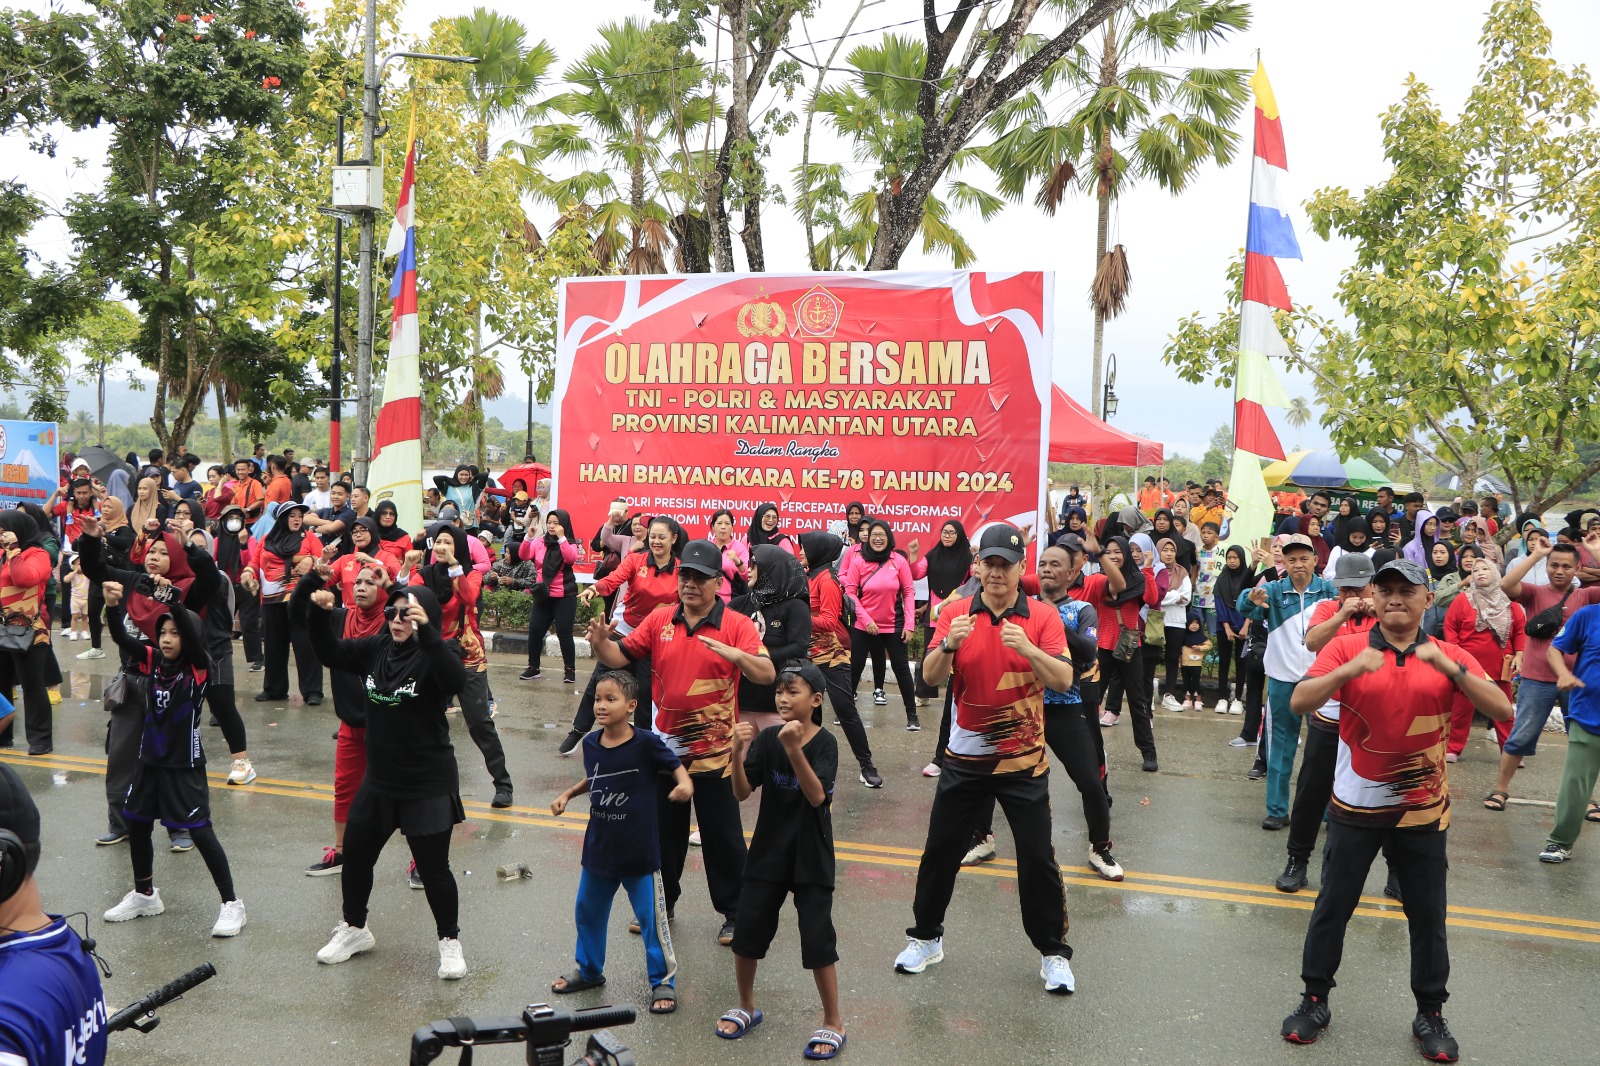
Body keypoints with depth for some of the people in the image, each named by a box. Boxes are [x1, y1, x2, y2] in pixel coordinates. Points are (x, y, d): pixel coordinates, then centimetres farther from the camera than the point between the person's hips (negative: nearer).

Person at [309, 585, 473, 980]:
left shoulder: (433, 656, -17)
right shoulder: (377, 648, 1)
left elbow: (455, 682, -37)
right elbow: (331, 653, 7)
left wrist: (426, 633, -45)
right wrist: (320, 614, -10)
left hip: (428, 785, -6)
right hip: (379, 780, 6)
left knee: (433, 867, 1)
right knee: (355, 856, 17)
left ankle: (450, 941, 22)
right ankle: (354, 929, 40)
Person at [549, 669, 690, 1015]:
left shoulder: (646, 743, -18)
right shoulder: (591, 743, -2)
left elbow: (675, 766, -8)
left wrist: (685, 784, -28)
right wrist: (567, 794, 5)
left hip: (639, 851, -6)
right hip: (598, 847, 6)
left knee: (651, 918, 3)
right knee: (587, 912, 20)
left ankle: (663, 982, 19)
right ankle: (589, 970, 42)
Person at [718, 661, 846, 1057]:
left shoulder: (825, 743, -13)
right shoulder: (767, 738, -4)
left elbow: (817, 796, -26)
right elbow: (742, 793, -9)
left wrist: (794, 749, -37)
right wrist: (738, 754, -27)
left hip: (811, 858, -4)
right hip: (768, 851, 4)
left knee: (818, 939, -1)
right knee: (746, 931, 9)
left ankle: (833, 1022, 17)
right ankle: (747, 1007, 32)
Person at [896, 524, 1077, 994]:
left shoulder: (1042, 617, -5)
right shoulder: (956, 612, -3)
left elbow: (1063, 679, -16)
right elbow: (930, 676, -10)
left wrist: (1028, 649, -32)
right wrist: (949, 645, -30)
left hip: (1023, 761, -1)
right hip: (965, 757, 2)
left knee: (1038, 858, 2)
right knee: (940, 850, 11)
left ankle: (1053, 953, 18)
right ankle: (925, 938, 29)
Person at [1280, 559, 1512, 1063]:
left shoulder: (1449, 656, -1)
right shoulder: (1346, 647, -7)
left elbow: (1502, 709, -14)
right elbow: (1299, 702, -19)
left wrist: (1450, 667, -26)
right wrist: (1350, 670, -34)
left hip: (1422, 812, 1)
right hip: (1355, 807, -1)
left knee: (1428, 917, 12)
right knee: (1332, 907, 10)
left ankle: (1431, 1014, 29)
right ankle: (1314, 1000, 26)